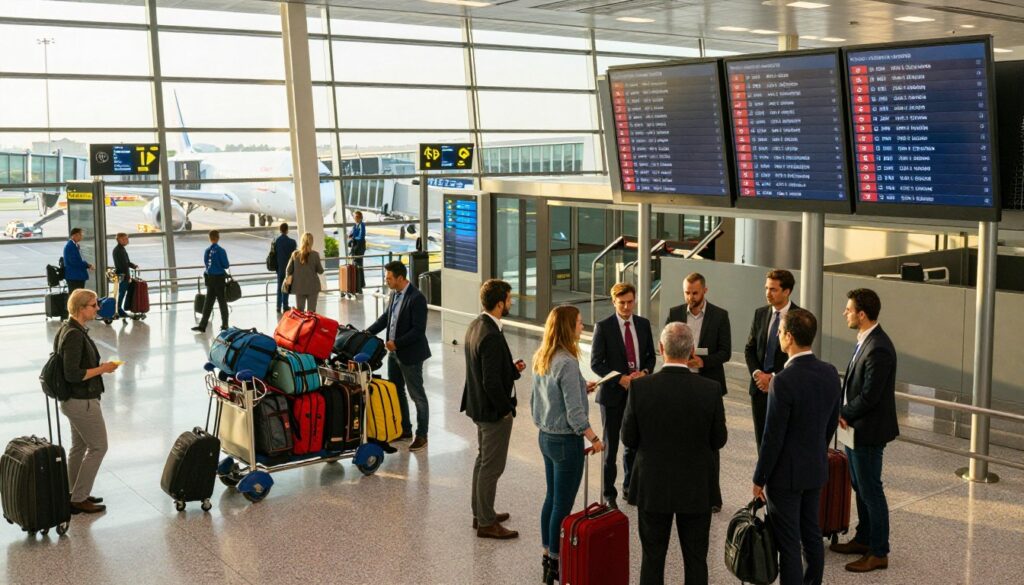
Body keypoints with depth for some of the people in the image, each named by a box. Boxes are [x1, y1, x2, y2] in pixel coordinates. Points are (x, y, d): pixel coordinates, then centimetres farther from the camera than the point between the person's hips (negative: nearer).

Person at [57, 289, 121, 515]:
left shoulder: (69, 329, 7)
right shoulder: (74, 335, -24)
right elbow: (73, 374, -27)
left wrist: (99, 367, 9)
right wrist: (102, 369, -19)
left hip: (75, 400, 10)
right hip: (82, 401, -10)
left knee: (79, 446, 19)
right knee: (98, 447, 1)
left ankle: (75, 495, 30)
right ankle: (79, 499, 8)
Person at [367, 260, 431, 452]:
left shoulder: (417, 298, -21)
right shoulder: (395, 294, 5)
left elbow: (418, 330, -23)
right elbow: (385, 318, 15)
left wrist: (397, 343, -22)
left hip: (410, 354, -9)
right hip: (394, 353, 9)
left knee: (417, 395, 4)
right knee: (396, 392, 18)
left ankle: (421, 435, 14)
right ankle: (405, 429, 32)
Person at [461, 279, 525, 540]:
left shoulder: (475, 325, 3)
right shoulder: (491, 336, -27)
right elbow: (492, 383, -27)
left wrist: (512, 368, 4)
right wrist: (506, 409, -14)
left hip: (479, 406, 10)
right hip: (494, 410, -10)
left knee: (483, 460, 22)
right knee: (492, 466, 2)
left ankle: (480, 512, 35)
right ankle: (486, 523, 14)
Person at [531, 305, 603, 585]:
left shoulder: (541, 358, 3)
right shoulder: (567, 363, -23)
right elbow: (575, 413, -21)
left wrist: (580, 388, 14)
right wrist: (594, 439, -10)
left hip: (546, 436, 9)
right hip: (566, 441, -9)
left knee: (551, 498, 19)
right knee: (563, 505, 3)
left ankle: (548, 555, 31)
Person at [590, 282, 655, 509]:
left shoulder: (643, 324, 5)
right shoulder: (603, 327, -8)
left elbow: (651, 356, 12)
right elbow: (596, 363, -9)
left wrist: (644, 372, -9)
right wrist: (620, 379, -19)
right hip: (613, 393, -4)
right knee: (610, 445, 5)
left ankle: (630, 488, 27)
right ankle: (608, 493, 14)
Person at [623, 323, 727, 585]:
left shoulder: (640, 387, -16)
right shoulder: (710, 389, -15)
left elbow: (629, 439, -7)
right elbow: (719, 440, -4)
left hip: (652, 487, 0)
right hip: (696, 488, 0)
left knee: (652, 559, 14)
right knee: (696, 561, 14)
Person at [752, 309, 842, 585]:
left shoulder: (783, 381, -25)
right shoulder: (830, 373, -3)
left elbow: (773, 437, -20)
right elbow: (832, 422, 9)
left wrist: (759, 479, -9)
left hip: (786, 473, -7)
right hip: (817, 469, 7)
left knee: (788, 544, 2)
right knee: (812, 534, 20)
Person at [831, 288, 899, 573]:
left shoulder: (879, 349, -25)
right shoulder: (865, 340, 6)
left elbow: (869, 396, -24)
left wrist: (844, 414, -11)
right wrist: (845, 413, 2)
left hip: (868, 431, -10)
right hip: (856, 427, 10)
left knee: (870, 490, 2)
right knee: (860, 487, 20)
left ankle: (879, 553, 13)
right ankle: (863, 539, 34)